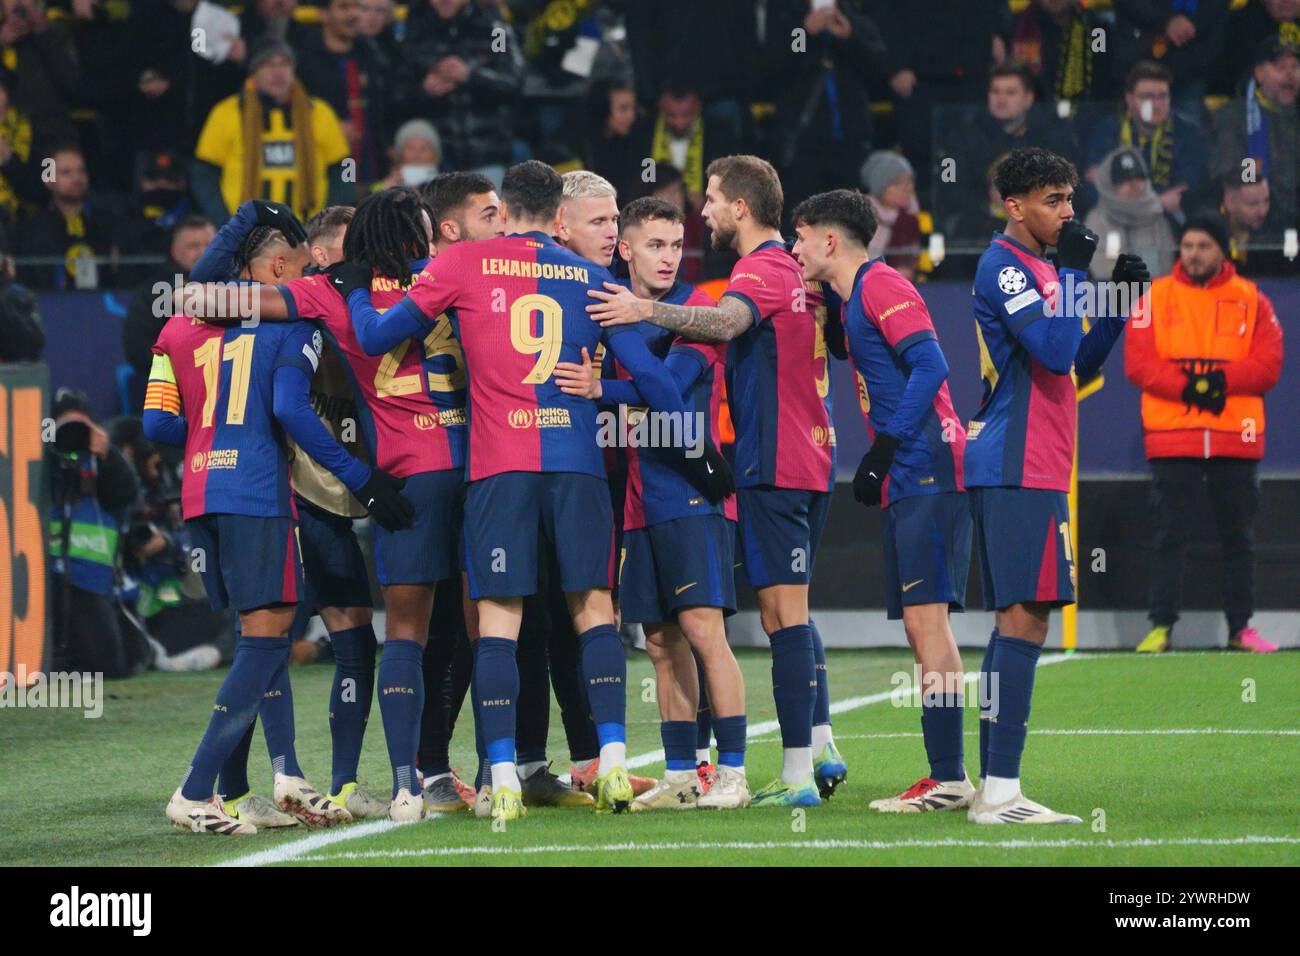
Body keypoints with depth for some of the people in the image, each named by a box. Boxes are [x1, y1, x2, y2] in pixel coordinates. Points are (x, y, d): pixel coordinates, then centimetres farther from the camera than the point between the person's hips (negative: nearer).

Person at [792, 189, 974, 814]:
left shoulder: (881, 286, -8)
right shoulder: (851, 299, 22)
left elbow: (930, 368, -16)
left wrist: (881, 452, -17)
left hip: (927, 473, -10)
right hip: (908, 481, 10)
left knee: (926, 620, -12)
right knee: (922, 627, 8)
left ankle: (949, 779, -14)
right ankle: (946, 777, 9)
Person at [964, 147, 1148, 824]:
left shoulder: (1036, 267, 20)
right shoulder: (1003, 266, -11)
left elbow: (1081, 364, 23)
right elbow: (1055, 352, -22)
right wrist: (1072, 271, -15)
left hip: (1032, 472, 10)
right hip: (1017, 470, -10)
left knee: (1019, 620, 9)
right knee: (1023, 616, -13)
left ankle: (994, 789, 11)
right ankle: (1000, 792, -16)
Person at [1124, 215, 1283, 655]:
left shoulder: (1251, 300, 8)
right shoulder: (1156, 297, 6)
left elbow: (1268, 365, -1)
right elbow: (1138, 363, -3)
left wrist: (1222, 380, -17)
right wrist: (1188, 387, -16)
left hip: (1236, 437, 1)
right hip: (1172, 437, -1)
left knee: (1238, 536, 5)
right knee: (1169, 535, -3)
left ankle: (1240, 628, 11)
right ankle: (1161, 627, -1)